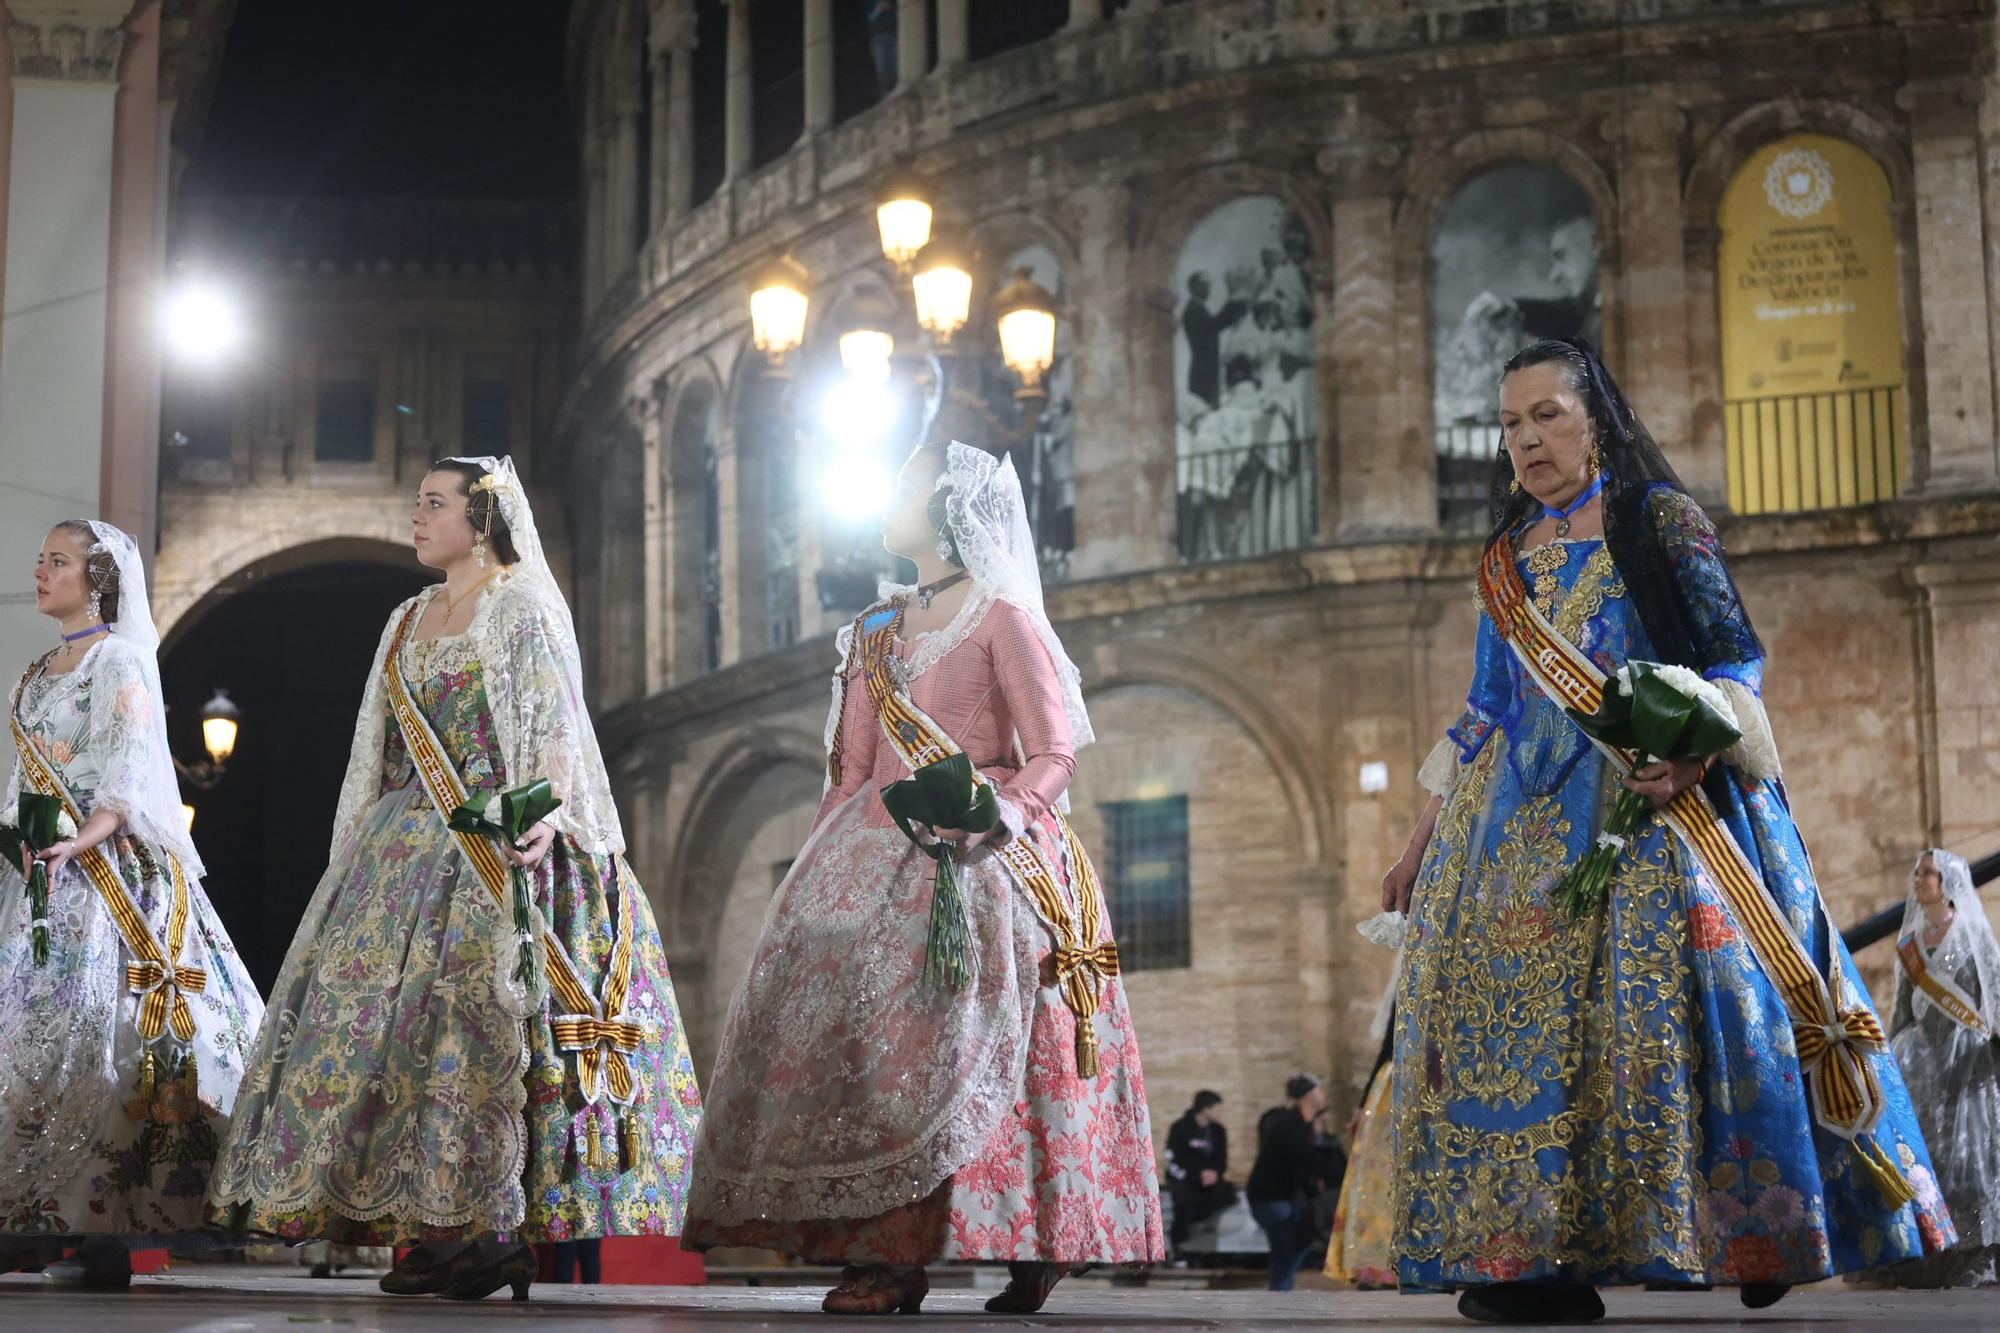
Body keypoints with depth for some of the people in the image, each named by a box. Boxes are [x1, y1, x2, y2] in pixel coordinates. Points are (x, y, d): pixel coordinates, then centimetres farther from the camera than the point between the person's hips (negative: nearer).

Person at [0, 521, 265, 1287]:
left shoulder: (122, 658, -2)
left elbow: (130, 765, -13)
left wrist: (83, 838, -25)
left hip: (109, 868, -8)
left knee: (104, 1024, -13)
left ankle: (109, 1225, -16)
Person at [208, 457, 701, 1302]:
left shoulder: (524, 609, -1)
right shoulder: (410, 620, 20)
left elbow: (556, 728, -12)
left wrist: (546, 813, -29)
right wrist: (362, 853, 18)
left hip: (496, 850, -7)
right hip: (408, 847, 8)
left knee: (484, 1015, -15)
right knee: (377, 1006, -2)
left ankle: (498, 1230, -13)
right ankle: (428, 1228, 0)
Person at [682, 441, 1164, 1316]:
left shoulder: (1002, 617, 0)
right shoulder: (876, 630, 20)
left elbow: (1055, 754, -6)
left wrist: (996, 814, -23)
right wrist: (819, 869, 11)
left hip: (977, 856, -6)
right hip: (880, 852, 6)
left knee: (952, 1039, -17)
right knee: (842, 1021, -7)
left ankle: (1025, 1249, -13)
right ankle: (881, 1247, -9)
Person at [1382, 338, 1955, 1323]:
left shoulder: (1661, 521, 2)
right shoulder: (1508, 561, 19)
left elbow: (1733, 661, -6)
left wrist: (1694, 750, -25)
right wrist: (1425, 837, 18)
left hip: (1655, 800, -6)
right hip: (1525, 818, 6)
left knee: (1656, 1004, -15)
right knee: (1509, 1004, -6)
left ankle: (1755, 1236, -7)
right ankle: (1537, 1252, -6)